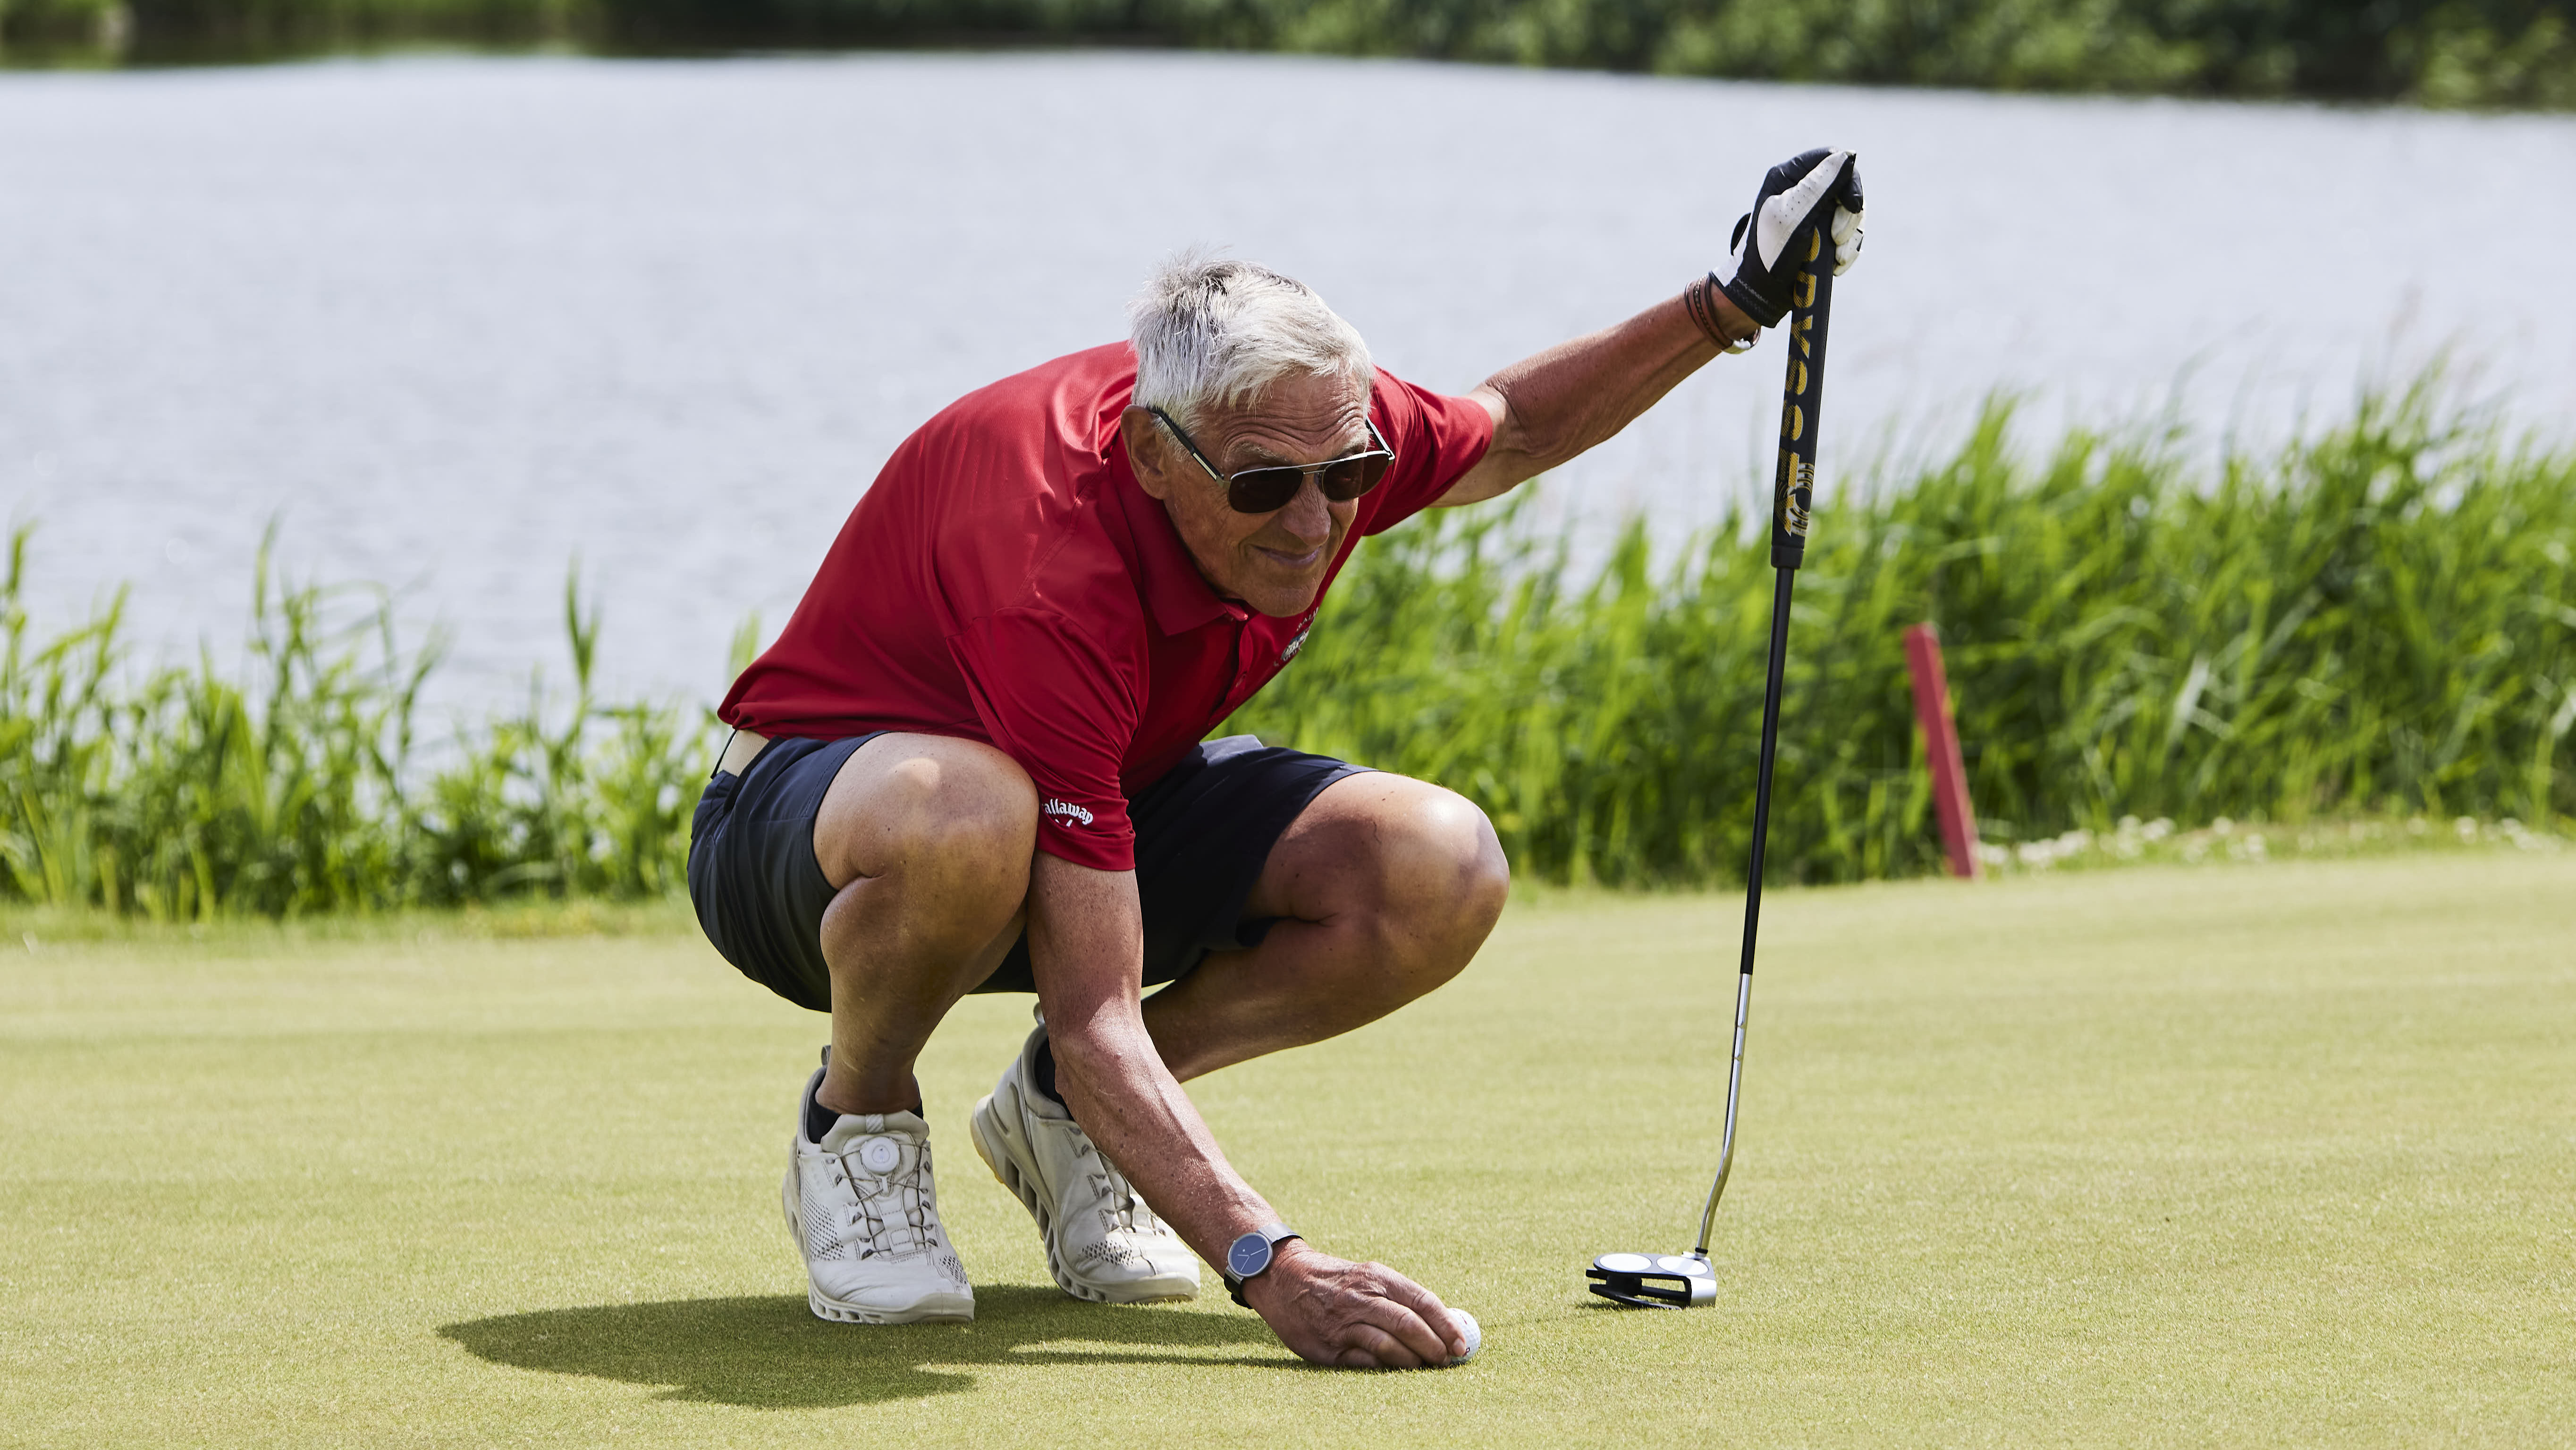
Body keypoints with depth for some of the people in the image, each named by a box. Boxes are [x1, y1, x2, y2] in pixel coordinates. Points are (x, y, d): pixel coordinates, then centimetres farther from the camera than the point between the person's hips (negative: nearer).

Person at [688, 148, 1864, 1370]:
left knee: (1442, 871, -18)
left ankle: (1059, 1108, 4)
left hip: (1100, 804, 7)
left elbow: (1507, 431, 10)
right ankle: (856, 1117, -10)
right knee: (962, 818, -45)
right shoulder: (1055, 580, -39)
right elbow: (1098, 1020, -42)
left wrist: (1727, 310, -3)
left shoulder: (1314, 434, -19)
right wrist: (1267, 1266, -54)